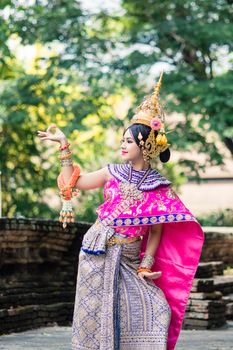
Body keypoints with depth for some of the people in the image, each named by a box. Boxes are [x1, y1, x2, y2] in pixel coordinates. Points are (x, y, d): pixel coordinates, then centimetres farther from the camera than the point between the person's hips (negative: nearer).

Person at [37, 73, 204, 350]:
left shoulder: (160, 188, 0)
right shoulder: (112, 173, 3)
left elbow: (156, 230, 2)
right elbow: (74, 182, 9)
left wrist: (146, 264, -6)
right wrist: (64, 146, 6)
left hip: (129, 260, 0)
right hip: (99, 254, 0)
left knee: (157, 310, -9)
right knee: (98, 315, 0)